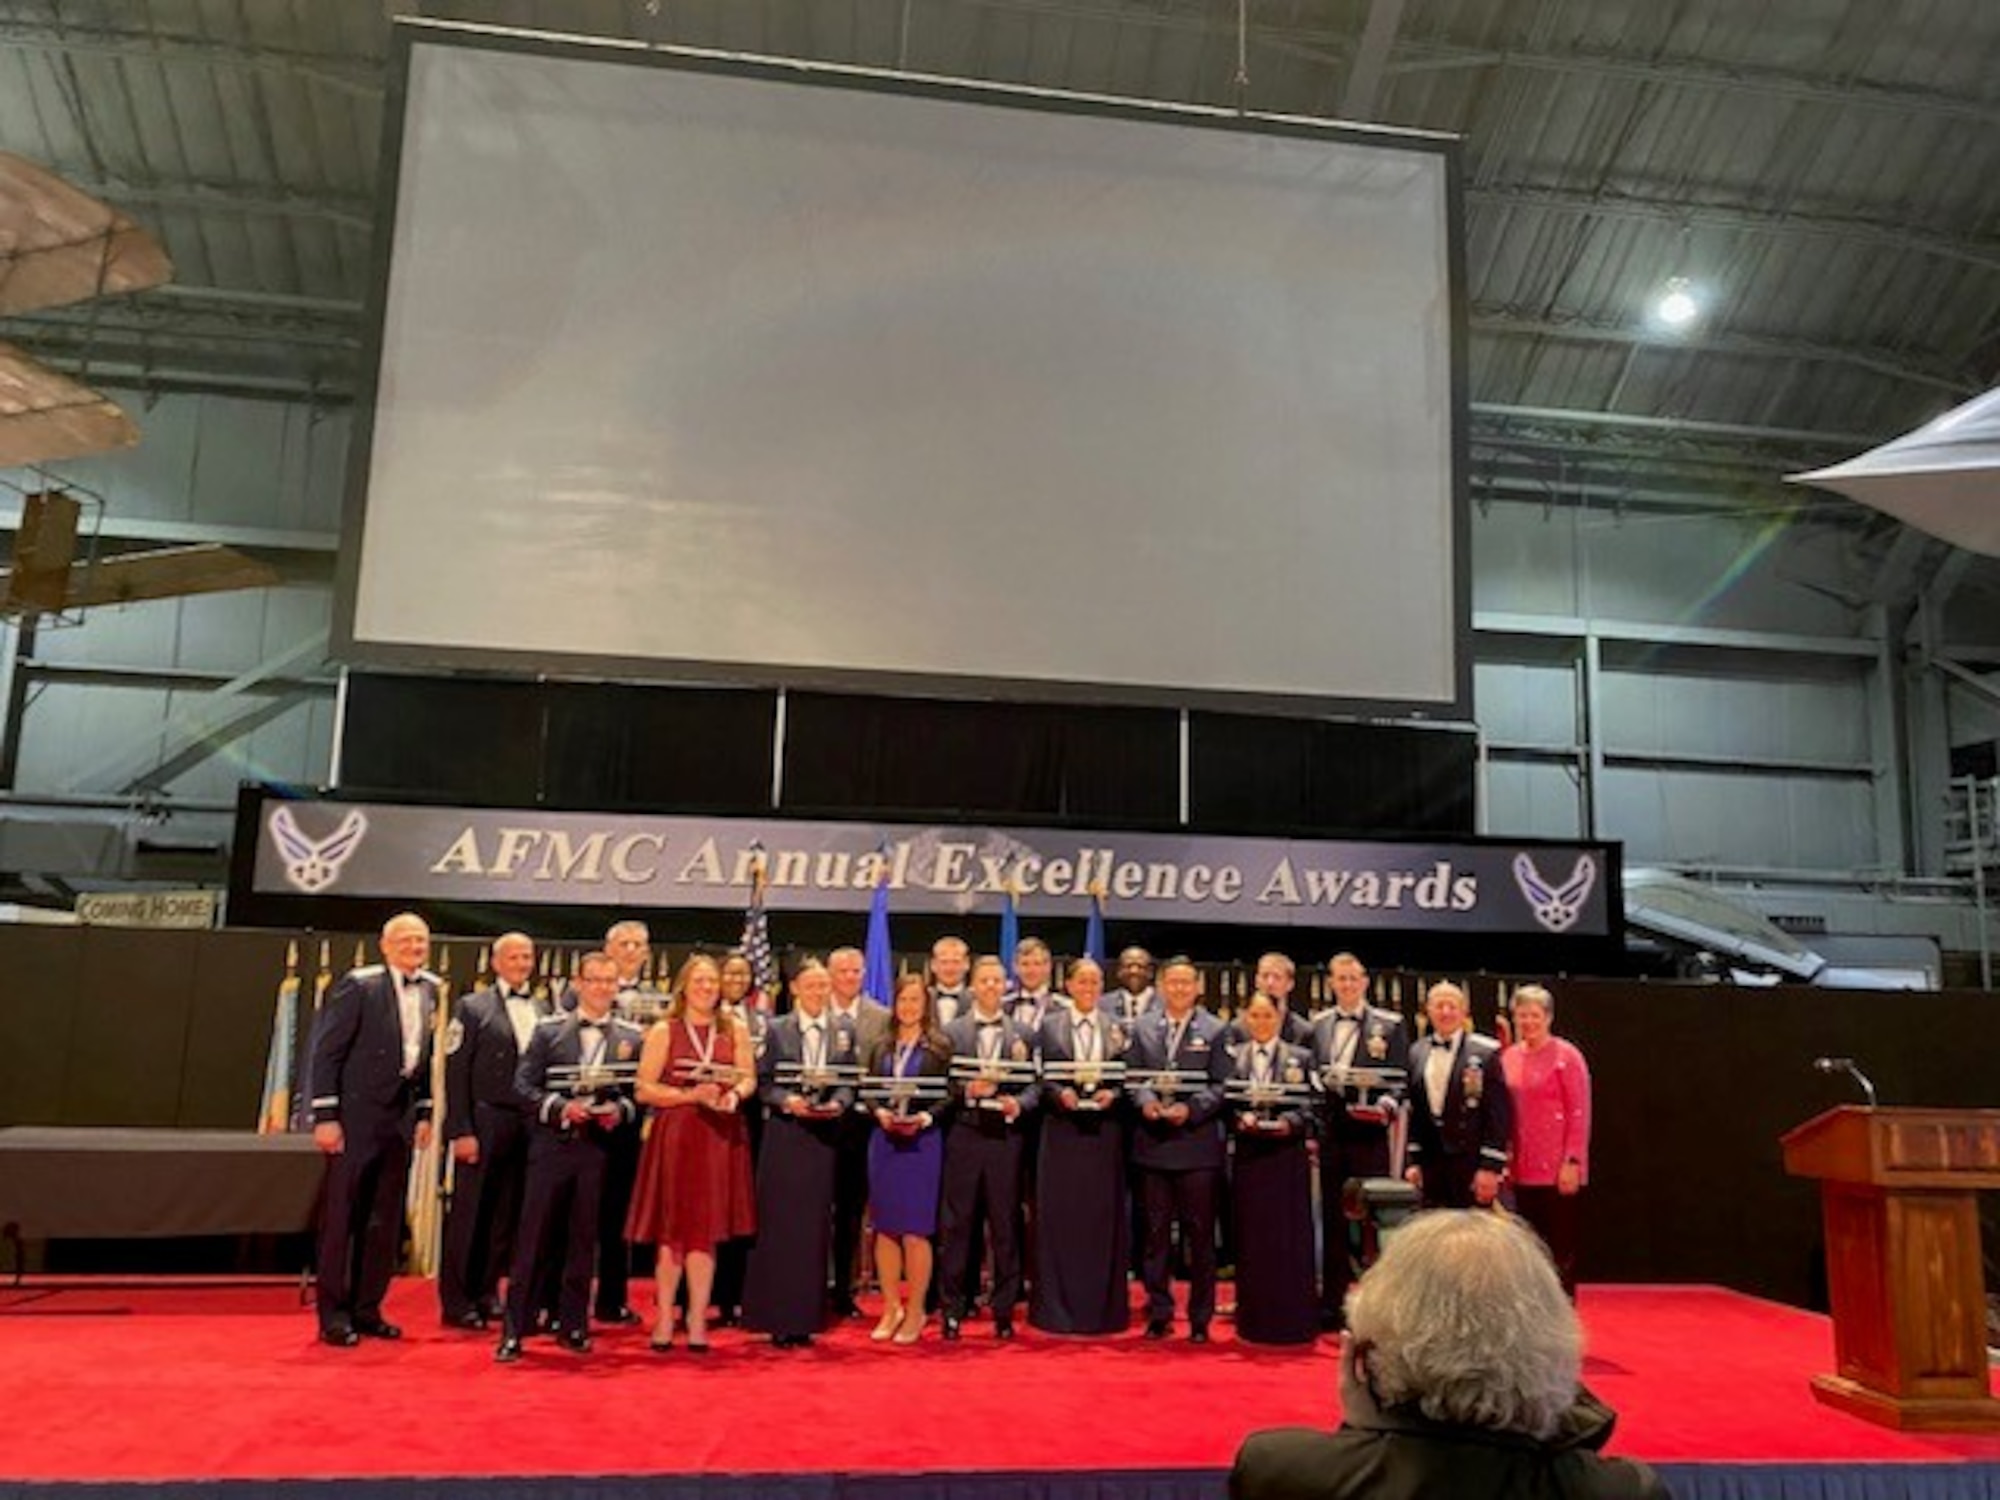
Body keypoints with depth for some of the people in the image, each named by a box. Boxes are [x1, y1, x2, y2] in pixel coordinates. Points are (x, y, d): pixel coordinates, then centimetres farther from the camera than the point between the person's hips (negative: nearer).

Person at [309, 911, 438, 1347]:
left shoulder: (431, 989, 7)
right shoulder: (358, 985, -10)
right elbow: (327, 1051, -11)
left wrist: (424, 1113, 9)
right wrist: (325, 1116, -13)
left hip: (401, 1118, 6)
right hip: (357, 1117, -6)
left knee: (386, 1220, 11)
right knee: (341, 1216, 2)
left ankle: (367, 1310, 21)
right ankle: (333, 1314, 13)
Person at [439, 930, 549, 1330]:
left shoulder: (543, 1010, 11)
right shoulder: (473, 1008, 0)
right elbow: (455, 1072, -5)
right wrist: (461, 1131, -11)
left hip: (527, 1128, 4)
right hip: (484, 1125, -4)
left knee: (507, 1217, 9)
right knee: (469, 1215, 2)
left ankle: (487, 1293, 21)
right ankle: (456, 1301, 13)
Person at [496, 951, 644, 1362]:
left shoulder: (632, 1037, 6)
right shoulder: (548, 1031, 5)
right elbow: (523, 1085, 0)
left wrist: (620, 1111, -14)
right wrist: (560, 1107, -14)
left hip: (600, 1148, 1)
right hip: (552, 1145, -1)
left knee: (584, 1239, 9)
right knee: (533, 1239, 0)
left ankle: (573, 1325, 21)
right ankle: (513, 1332, 8)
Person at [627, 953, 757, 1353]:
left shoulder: (736, 1029, 7)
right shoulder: (663, 1030, -1)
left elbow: (748, 1078, 7)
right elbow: (645, 1089, -5)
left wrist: (734, 1095, -15)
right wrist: (692, 1096, -15)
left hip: (721, 1136, 2)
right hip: (675, 1136, -2)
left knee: (706, 1230, 6)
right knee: (672, 1230, 3)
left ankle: (697, 1320, 14)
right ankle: (664, 1319, 16)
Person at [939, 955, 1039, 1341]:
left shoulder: (1023, 1034, 9)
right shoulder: (951, 1032, 6)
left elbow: (1035, 1084, 5)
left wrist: (1019, 1103, -14)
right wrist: (966, 1090, -16)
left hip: (1006, 1135, 1)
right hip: (964, 1135, -1)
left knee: (1005, 1226, 5)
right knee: (957, 1225, 2)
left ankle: (1004, 1309, 16)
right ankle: (954, 1309, 13)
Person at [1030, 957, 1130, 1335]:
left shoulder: (1116, 1028, 7)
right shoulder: (1050, 1025, 4)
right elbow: (1040, 1078, 2)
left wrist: (1112, 1094, -13)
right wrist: (1060, 1093, -16)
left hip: (1104, 1131, 1)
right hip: (1062, 1130, -1)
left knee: (1103, 1218, 5)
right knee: (1058, 1216, 2)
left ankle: (1102, 1308, 16)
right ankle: (1057, 1308, 12)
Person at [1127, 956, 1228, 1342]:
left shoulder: (1214, 1030, 0)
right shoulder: (1142, 1027, 8)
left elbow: (1220, 1086, -3)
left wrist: (1191, 1109, -17)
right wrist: (1145, 1100, -13)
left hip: (1197, 1141, -2)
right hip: (1153, 1142, 2)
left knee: (1200, 1234, 4)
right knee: (1156, 1232, 10)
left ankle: (1200, 1318, 15)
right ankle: (1159, 1313, 20)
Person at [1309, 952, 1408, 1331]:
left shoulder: (1390, 1025, 1)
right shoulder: (1318, 1026, 11)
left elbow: (1400, 1079, -2)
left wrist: (1385, 1106, -20)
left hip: (1369, 1134, -3)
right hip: (1329, 1133, 3)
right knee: (1332, 1220, 10)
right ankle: (1331, 1303, 18)